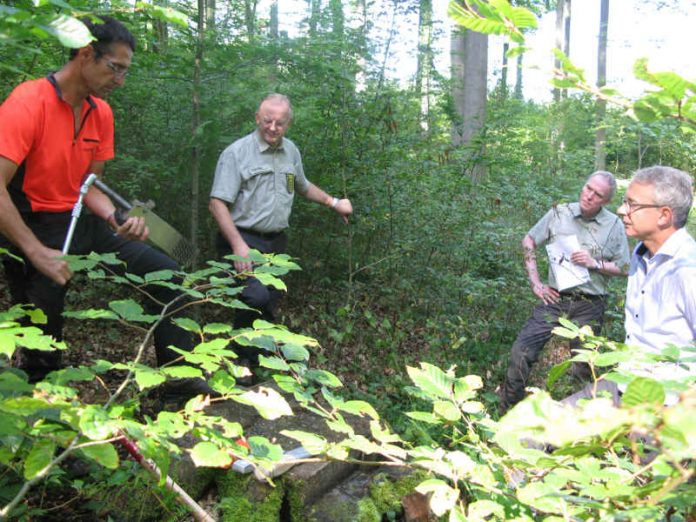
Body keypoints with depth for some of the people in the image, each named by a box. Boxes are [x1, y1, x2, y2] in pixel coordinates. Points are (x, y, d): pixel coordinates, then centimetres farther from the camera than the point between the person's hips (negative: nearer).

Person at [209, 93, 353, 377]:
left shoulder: (291, 152, 11)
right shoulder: (237, 153, -10)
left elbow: (303, 186, 31)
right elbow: (218, 203, -15)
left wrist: (333, 203, 30)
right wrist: (238, 245, -24)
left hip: (276, 242, 7)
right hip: (244, 240, -7)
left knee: (268, 306, 10)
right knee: (256, 297, -26)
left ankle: (255, 364, 25)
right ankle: (239, 360, -7)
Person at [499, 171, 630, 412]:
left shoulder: (614, 225, -2)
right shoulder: (559, 213, 1)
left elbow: (624, 268, 2)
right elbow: (529, 242, 10)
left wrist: (595, 263, -15)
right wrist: (535, 282, 3)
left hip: (589, 307, 0)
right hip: (555, 299, 1)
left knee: (584, 367, 11)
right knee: (521, 352, -10)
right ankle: (508, 413, 6)